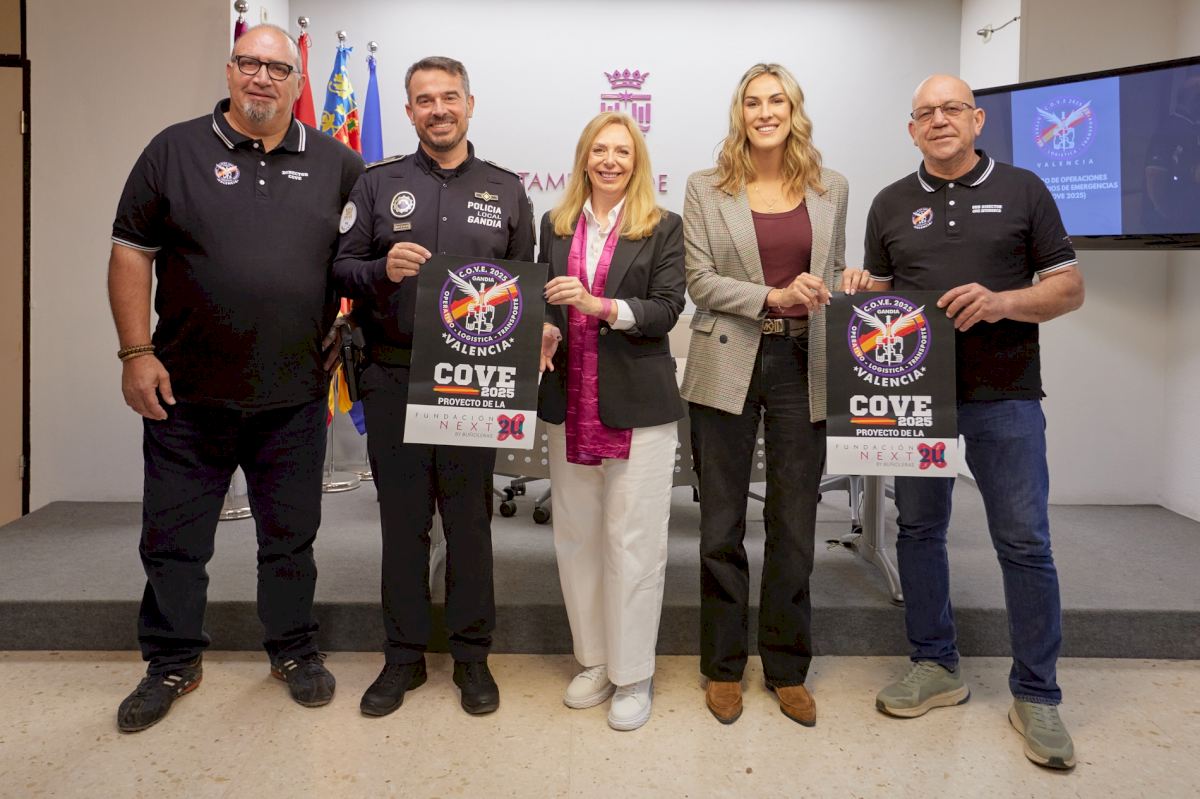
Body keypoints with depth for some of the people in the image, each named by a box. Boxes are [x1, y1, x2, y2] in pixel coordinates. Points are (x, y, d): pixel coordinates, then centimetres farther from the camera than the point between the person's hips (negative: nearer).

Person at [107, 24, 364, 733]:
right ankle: (173, 662, 29)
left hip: (295, 395, 1)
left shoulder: (334, 162, 5)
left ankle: (294, 649, 32)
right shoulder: (177, 150, 1)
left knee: (291, 534, 14)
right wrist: (137, 352, -7)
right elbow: (131, 252, 1)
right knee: (174, 538, 10)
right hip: (189, 392, 0)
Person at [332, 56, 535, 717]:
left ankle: (472, 656, 22)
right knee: (402, 519, 9)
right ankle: (404, 656, 24)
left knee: (470, 519, 7)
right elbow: (341, 267, 5)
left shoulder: (506, 190, 9)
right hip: (393, 379, 0)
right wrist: (382, 270, -15)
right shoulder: (378, 184, 8)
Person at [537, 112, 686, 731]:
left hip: (637, 405, -4)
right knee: (575, 536, 11)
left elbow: (667, 309, -7)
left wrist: (600, 306, -20)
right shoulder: (556, 226, 12)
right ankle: (594, 661, 27)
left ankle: (633, 676, 15)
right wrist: (544, 332, -5)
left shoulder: (662, 229, 2)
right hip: (570, 403, 4)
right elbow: (540, 301, 16)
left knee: (633, 541, -1)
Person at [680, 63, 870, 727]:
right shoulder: (706, 188, 3)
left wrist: (848, 283, -5)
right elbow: (701, 279, -4)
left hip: (803, 365, 2)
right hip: (728, 367, -1)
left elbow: (833, 271, 17)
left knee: (795, 524, 8)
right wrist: (773, 295, -16)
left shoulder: (830, 188, 10)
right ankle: (724, 666, 24)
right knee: (721, 526, 7)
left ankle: (788, 668, 25)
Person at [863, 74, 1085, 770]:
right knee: (919, 530, 9)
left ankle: (1036, 695, 14)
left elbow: (1069, 287, 2)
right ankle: (937, 667, 26)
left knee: (1025, 542, -1)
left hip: (1004, 397, -2)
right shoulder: (892, 204, 10)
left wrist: (1003, 302, -16)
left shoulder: (1023, 190, 4)